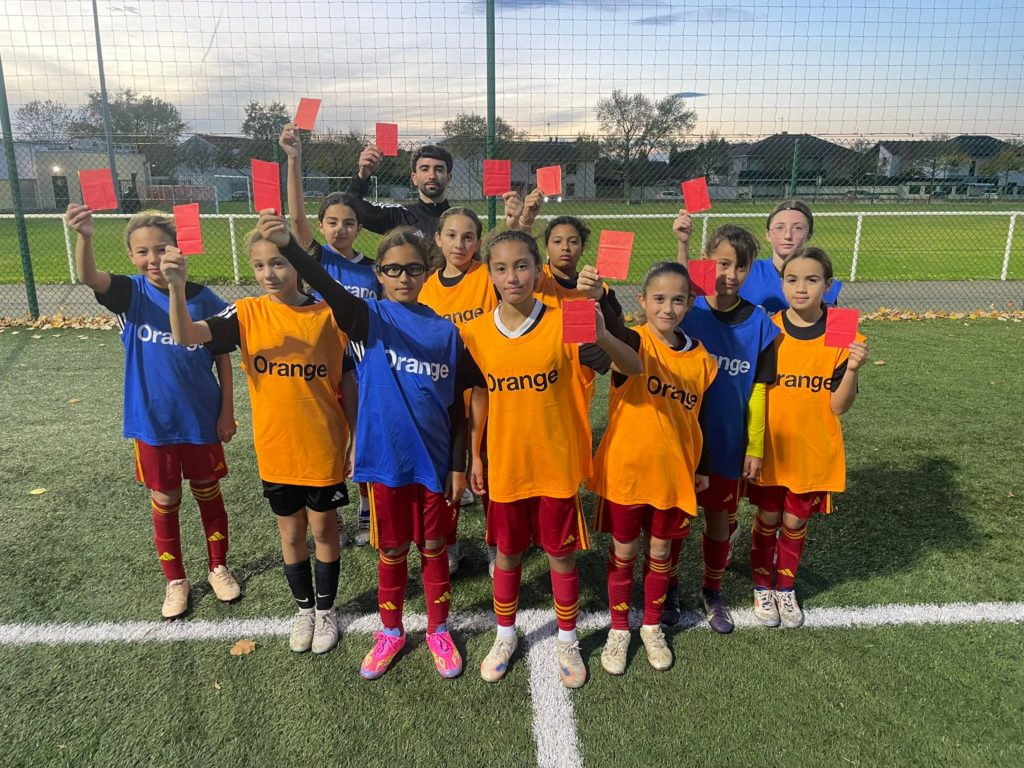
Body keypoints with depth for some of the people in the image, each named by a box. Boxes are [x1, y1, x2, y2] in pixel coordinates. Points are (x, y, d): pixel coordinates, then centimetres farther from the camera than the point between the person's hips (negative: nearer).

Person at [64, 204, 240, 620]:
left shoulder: (204, 298, -8)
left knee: (208, 493, 15)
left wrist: (227, 411, -2)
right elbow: (88, 276, -30)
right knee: (165, 502, 13)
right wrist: (84, 236, -51)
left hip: (201, 418, 0)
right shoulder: (131, 293, -9)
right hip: (153, 421, 0)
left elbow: (222, 358, -1)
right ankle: (176, 581, 32)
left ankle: (218, 568, 35)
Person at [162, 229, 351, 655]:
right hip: (275, 450, 2)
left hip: (323, 449, -1)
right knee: (291, 533, 18)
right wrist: (176, 287, -38)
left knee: (324, 530, 14)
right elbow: (185, 335, -21)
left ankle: (326, 609, 37)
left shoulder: (330, 315, -9)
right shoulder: (247, 313, -6)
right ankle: (303, 608, 40)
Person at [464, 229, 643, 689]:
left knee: (561, 554, 12)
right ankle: (505, 636, 41)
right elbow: (480, 397, 8)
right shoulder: (476, 332, -4)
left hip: (557, 464, -2)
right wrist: (475, 456, 9)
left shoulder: (563, 325, -14)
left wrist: (600, 333, -40)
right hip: (505, 465, 2)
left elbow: (632, 368, -21)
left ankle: (567, 641, 35)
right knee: (507, 552, 18)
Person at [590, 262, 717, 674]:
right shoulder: (634, 342, -14)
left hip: (673, 473, 3)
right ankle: (619, 630, 34)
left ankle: (652, 627, 39)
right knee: (623, 553, 13)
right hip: (625, 470, -3)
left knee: (660, 552, 18)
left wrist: (697, 468, 12)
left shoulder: (700, 356, -1)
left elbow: (695, 416, 10)